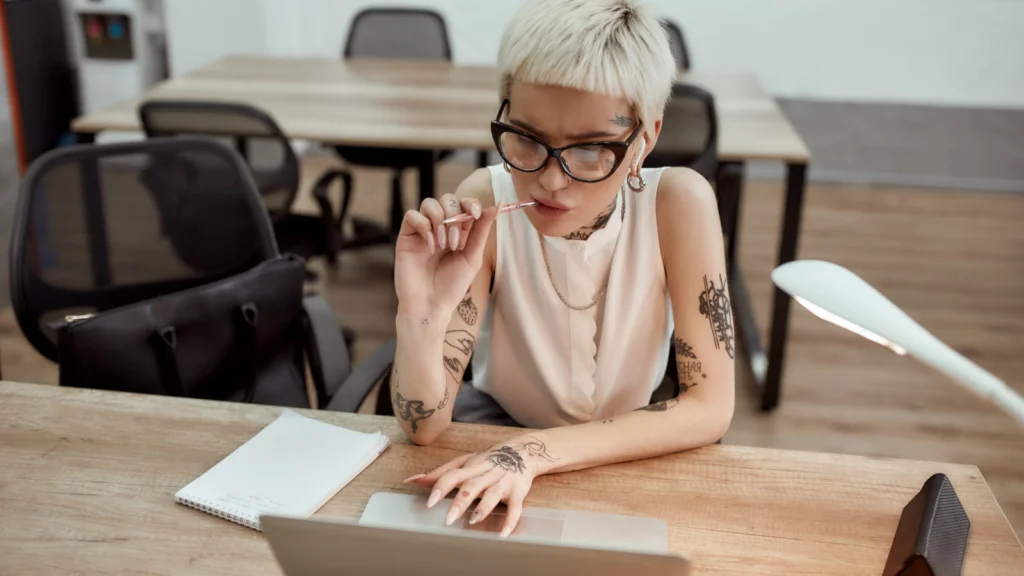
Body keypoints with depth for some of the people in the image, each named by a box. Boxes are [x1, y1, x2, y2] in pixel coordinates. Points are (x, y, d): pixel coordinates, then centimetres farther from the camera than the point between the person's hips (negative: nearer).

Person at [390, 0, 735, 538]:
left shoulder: (676, 203, -22)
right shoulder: (487, 203, -21)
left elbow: (710, 406, -21)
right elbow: (424, 425, -19)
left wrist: (535, 450, -31)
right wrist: (421, 317, -40)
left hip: (632, 450, 1)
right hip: (498, 426, 0)